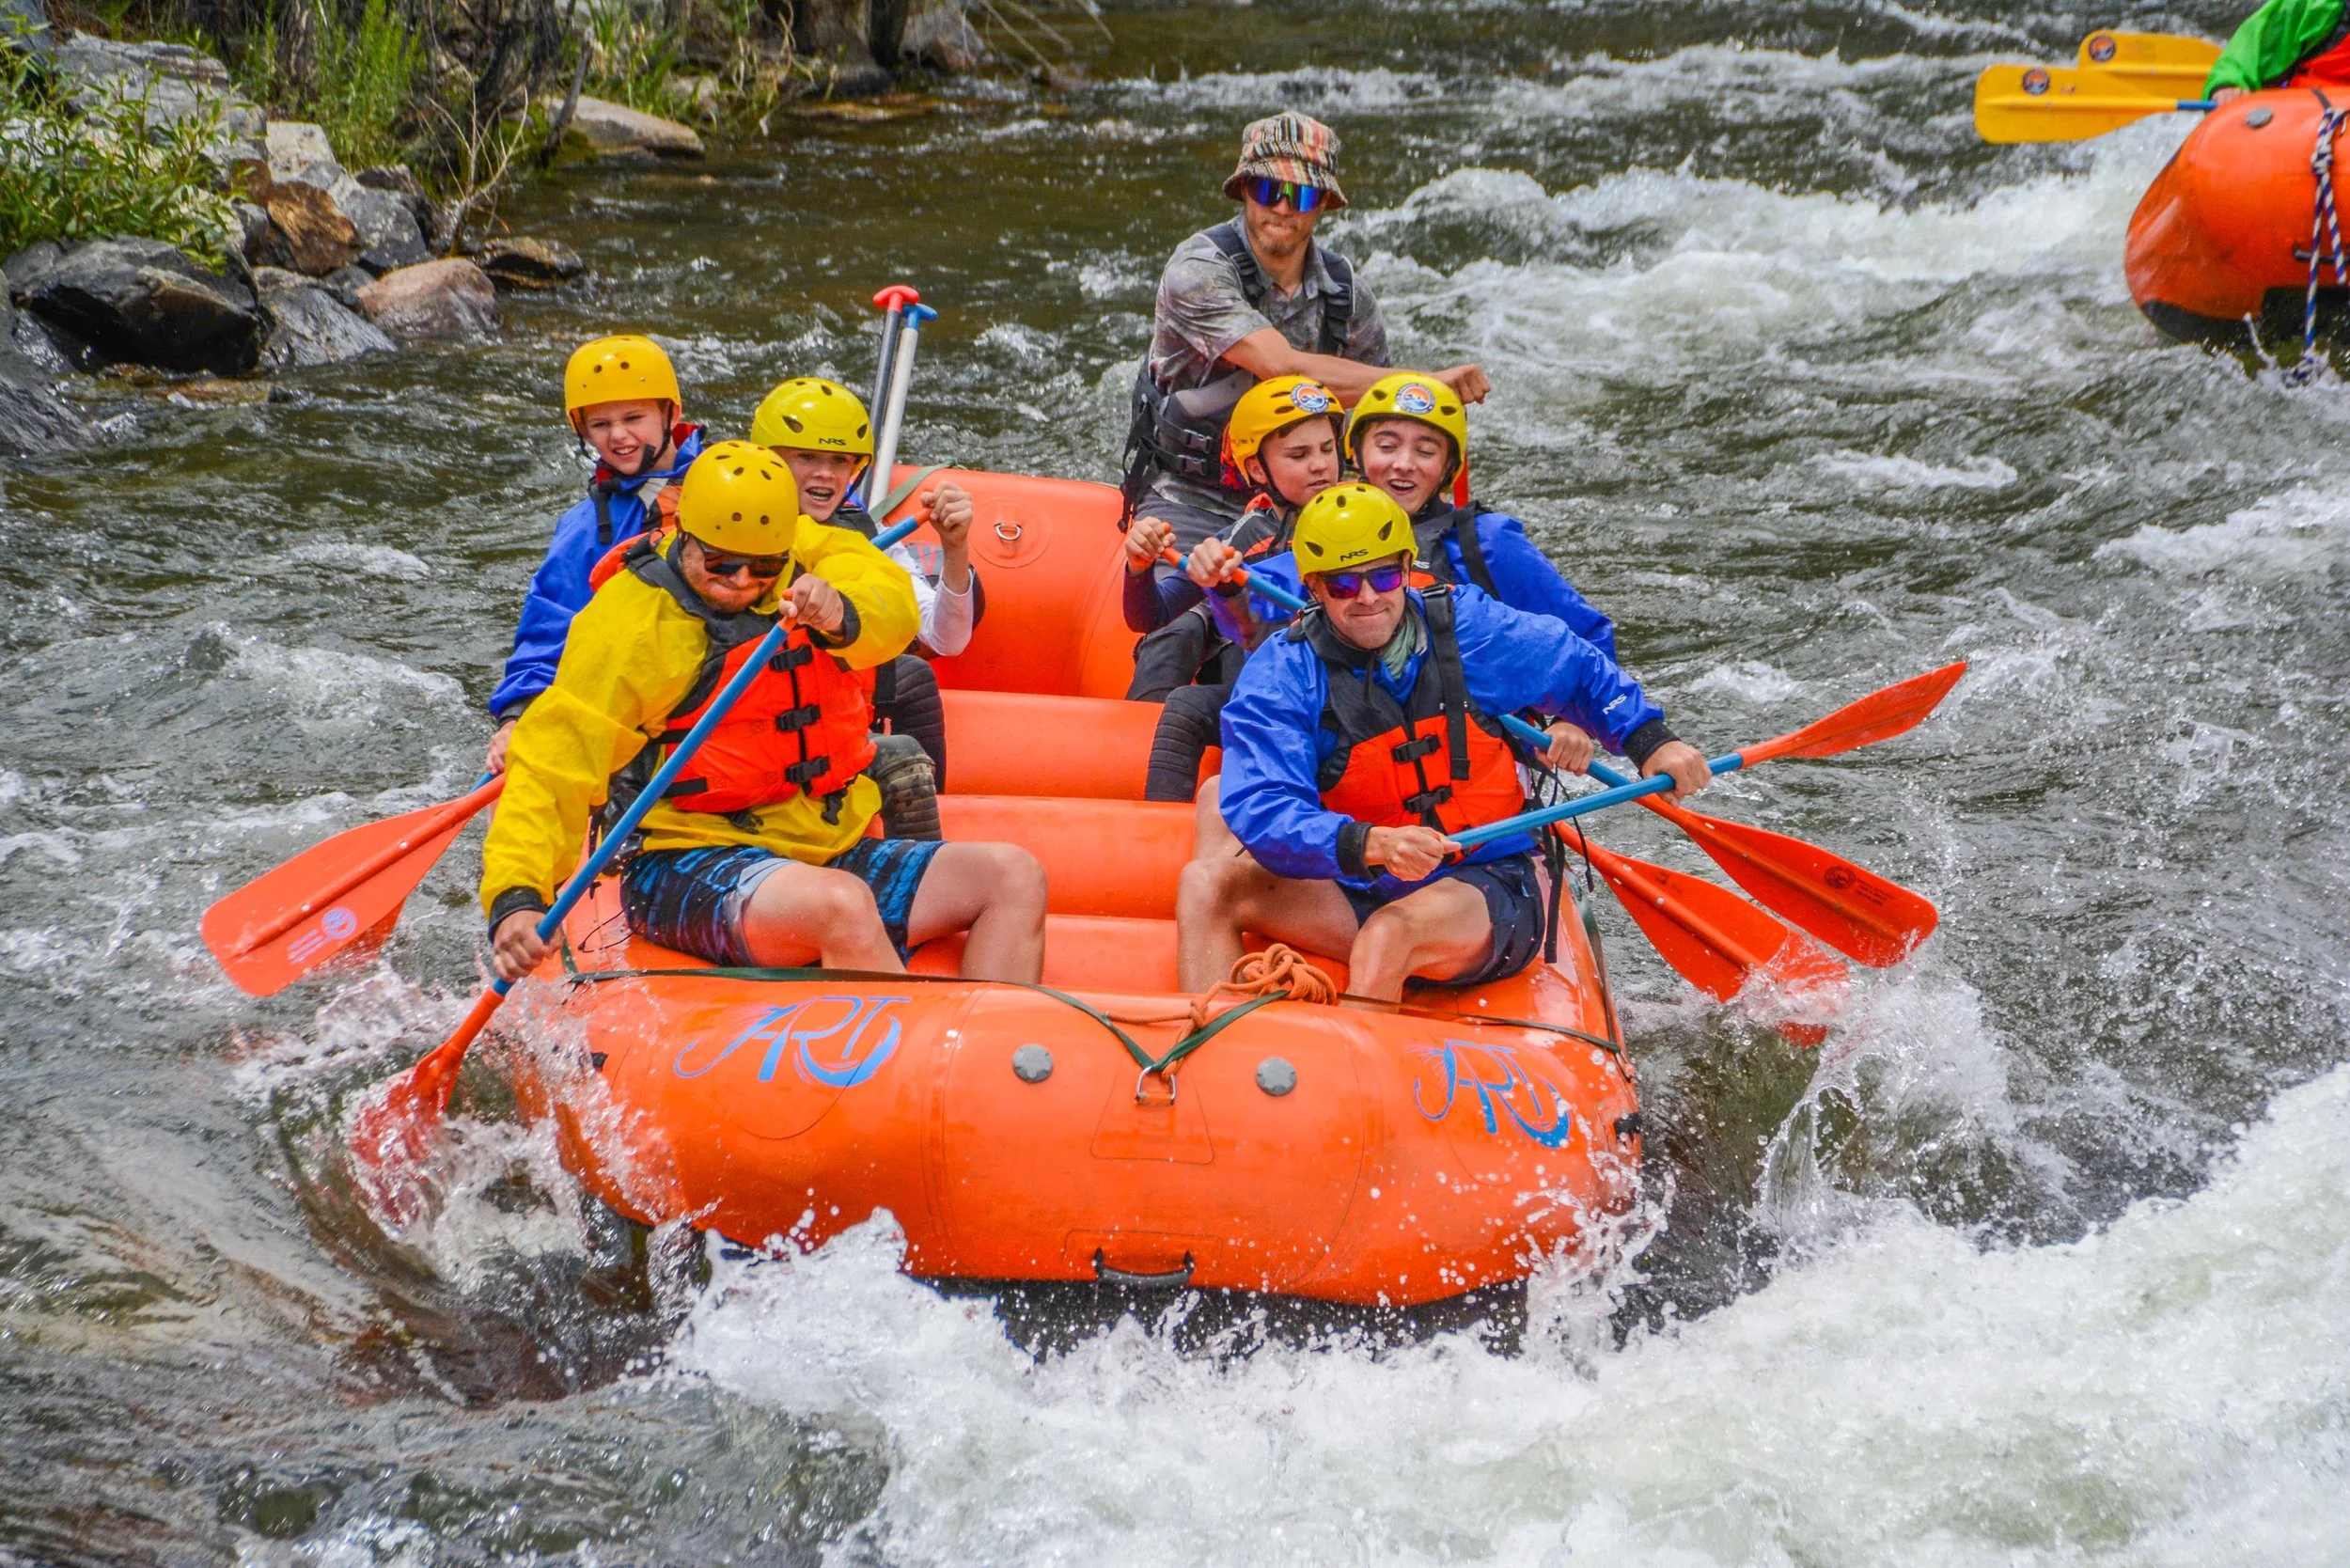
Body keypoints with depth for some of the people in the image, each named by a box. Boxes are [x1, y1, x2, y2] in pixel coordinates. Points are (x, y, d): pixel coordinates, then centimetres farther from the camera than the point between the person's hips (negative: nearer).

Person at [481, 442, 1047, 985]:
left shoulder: (802, 556, 5)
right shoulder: (631, 621, -10)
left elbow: (891, 604, -15)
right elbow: (553, 765, -15)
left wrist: (840, 615, -40)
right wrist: (515, 897, -29)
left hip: (830, 852, 7)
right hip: (687, 869, -7)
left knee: (1013, 876, -8)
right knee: (841, 904, -36)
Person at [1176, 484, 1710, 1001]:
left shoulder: (1468, 629, -1)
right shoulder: (1281, 675, -7)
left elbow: (1583, 673, 18)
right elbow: (1261, 811, -22)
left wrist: (1653, 744, 7)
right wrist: (1371, 844, -38)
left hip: (1486, 889, -1)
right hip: (1357, 894, 1)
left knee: (1390, 932, -35)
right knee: (1206, 883, -20)